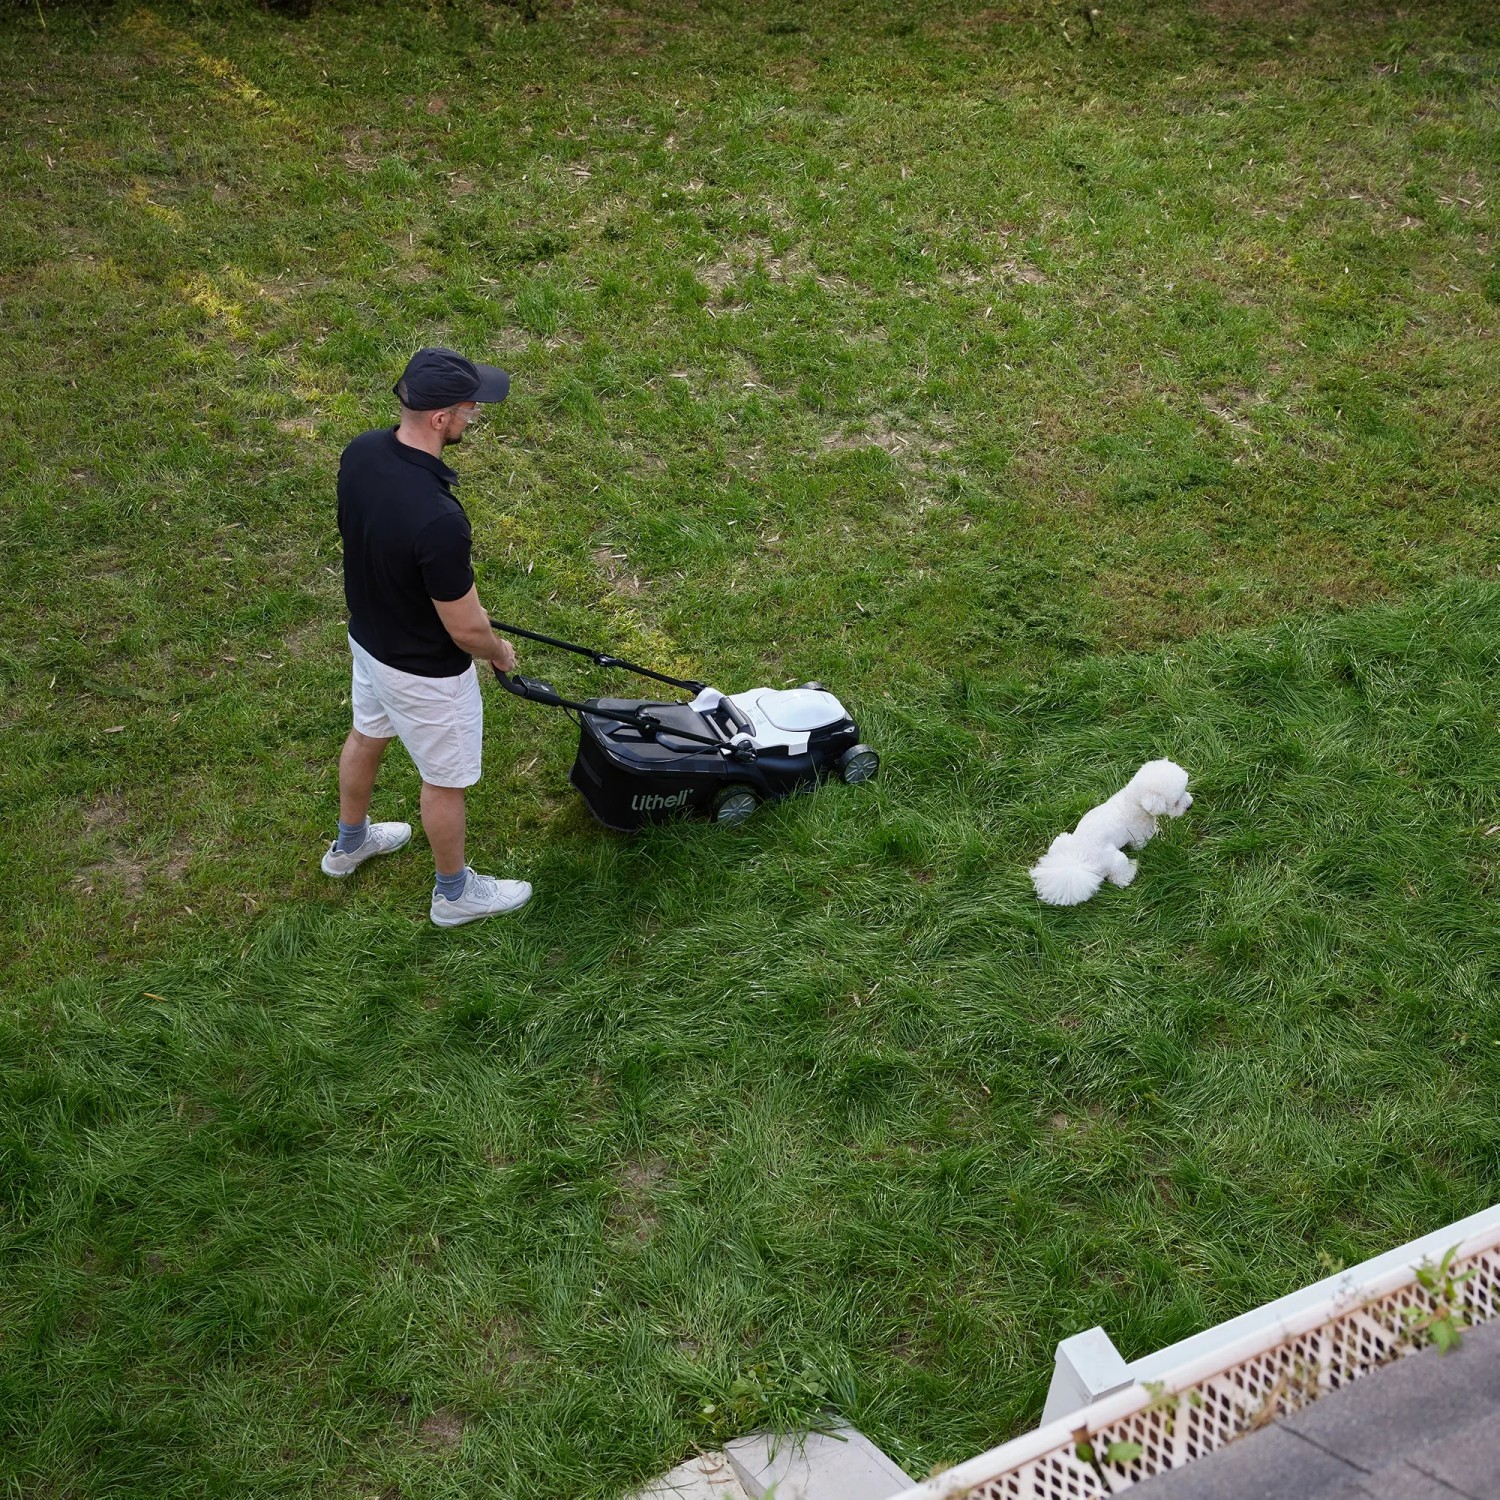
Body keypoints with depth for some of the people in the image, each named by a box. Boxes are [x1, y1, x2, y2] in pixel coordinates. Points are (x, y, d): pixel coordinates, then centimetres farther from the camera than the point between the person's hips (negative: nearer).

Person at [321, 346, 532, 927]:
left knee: (366, 737, 32)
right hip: (424, 670, -8)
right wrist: (500, 652, -5)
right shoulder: (438, 519, -41)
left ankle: (350, 843, 57)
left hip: (369, 635, 8)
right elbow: (465, 629, -28)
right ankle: (455, 893, 41)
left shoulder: (360, 452, -17)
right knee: (445, 780, 17)